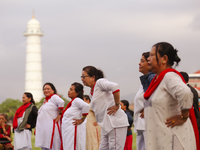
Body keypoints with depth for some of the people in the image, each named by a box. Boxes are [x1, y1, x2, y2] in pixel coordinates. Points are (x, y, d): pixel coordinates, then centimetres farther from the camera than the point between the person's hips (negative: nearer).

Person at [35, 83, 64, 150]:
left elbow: (61, 102, -26)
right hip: (43, 130, 9)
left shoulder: (54, 97, -6)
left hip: (51, 129, -9)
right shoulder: (45, 100, 22)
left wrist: (59, 115, -18)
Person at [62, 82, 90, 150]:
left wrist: (82, 120, -21)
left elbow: (86, 106, -29)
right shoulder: (72, 102, 17)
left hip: (74, 131, -10)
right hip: (68, 132, 10)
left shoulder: (76, 100, -11)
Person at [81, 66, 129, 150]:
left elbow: (114, 87, -24)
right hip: (107, 125, 10)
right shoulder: (92, 92, 21)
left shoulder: (100, 82, -6)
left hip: (115, 122, -10)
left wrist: (117, 105, -21)